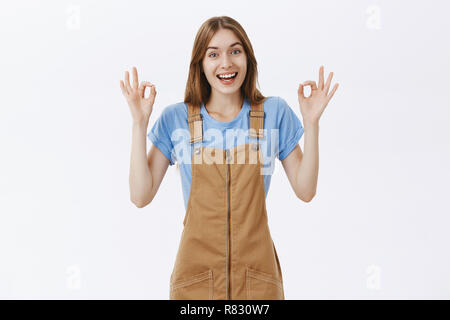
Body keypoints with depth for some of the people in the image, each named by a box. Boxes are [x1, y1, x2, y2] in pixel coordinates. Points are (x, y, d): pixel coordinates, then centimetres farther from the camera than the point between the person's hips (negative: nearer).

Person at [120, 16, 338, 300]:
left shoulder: (274, 112, 1)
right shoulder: (176, 118, -1)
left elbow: (305, 191, -1)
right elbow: (141, 196, -6)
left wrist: (311, 123, -9)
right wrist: (140, 122, -11)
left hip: (257, 271, 1)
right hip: (196, 273, 0)